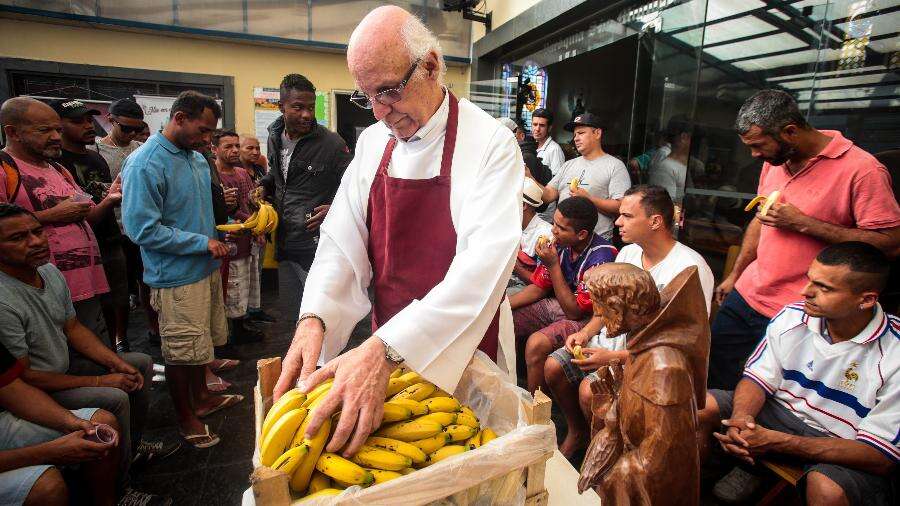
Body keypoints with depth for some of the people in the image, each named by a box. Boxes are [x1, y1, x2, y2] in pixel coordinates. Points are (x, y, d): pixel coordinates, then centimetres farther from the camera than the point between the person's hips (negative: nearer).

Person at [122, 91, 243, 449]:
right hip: (177, 276, -8)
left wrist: (214, 242, 11)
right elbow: (143, 229, -23)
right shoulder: (145, 164, -19)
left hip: (206, 268, 8)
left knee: (201, 342, 22)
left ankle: (201, 397, 41)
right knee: (181, 351, 6)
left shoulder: (198, 159, 8)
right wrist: (202, 242, -20)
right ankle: (185, 417, 25)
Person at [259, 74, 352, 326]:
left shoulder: (331, 143, -11)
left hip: (317, 247, -6)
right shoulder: (274, 138, 8)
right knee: (292, 314, 18)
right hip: (285, 244, 7)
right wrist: (264, 186, 8)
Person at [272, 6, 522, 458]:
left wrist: (385, 351, -38)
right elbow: (342, 239, -1)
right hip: (386, 348, 5)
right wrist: (313, 320, -19)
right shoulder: (372, 142, 1)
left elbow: (483, 264, -30)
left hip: (464, 353, -4)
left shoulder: (491, 143, -18)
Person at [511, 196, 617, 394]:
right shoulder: (560, 243, -8)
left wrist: (553, 265, -25)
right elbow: (538, 288, 4)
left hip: (587, 318, -7)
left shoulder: (600, 258, -27)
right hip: (557, 304, 7)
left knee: (536, 343, -28)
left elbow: (574, 311, -22)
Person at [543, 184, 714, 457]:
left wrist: (614, 357, -25)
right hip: (613, 340, 8)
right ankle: (577, 433, 18)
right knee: (553, 367, -7)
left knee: (590, 389, -27)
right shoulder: (627, 253, 5)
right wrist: (587, 331, -2)